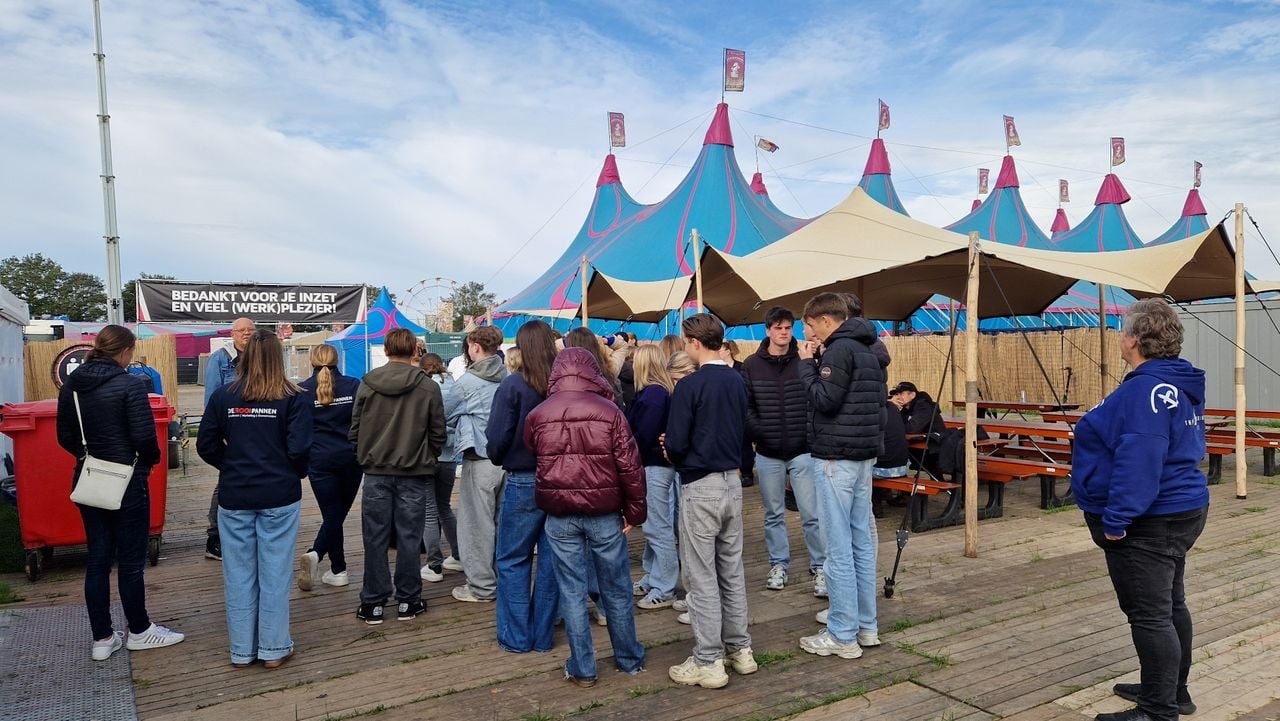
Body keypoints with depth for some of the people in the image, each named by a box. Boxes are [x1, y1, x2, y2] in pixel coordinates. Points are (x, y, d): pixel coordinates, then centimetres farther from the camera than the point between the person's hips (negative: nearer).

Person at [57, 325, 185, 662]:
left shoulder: (71, 385, 4)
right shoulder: (130, 385, -16)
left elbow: (65, 437, 10)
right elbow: (144, 437, -19)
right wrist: (152, 459, 0)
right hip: (127, 483, -6)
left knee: (97, 559, 13)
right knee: (131, 561, 7)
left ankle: (102, 639, 21)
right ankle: (139, 632, 21)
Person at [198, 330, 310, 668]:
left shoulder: (223, 396, -1)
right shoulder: (293, 397, -9)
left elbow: (206, 445, 0)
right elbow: (299, 449, -13)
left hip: (234, 497, 2)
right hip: (279, 497, -2)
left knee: (239, 574, 11)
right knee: (274, 573, 7)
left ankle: (241, 650, 22)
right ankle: (273, 649, 16)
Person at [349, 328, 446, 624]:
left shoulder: (367, 384, -3)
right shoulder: (428, 387, -8)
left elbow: (355, 430, 1)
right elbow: (438, 434, -3)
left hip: (376, 473, 1)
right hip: (414, 474, -1)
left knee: (375, 539, 8)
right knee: (408, 538, 7)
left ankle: (373, 603, 15)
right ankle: (407, 602, 15)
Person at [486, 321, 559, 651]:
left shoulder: (513, 385, -13)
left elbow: (497, 437, -12)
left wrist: (499, 458, 9)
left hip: (523, 482, -4)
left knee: (512, 561, 10)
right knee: (551, 560, 12)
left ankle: (516, 637, 15)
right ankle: (543, 635, 21)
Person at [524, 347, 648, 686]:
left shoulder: (538, 415, 0)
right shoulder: (609, 410, -8)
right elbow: (630, 465, -9)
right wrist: (635, 511, 0)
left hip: (559, 516, 1)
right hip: (604, 514, -1)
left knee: (572, 591, 9)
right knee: (616, 589, 13)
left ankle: (582, 669, 16)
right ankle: (629, 659, 28)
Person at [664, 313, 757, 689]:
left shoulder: (690, 385, -17)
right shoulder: (738, 382, 4)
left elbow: (676, 443, -17)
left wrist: (677, 457, 4)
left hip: (701, 488, -7)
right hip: (733, 482, 7)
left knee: (701, 576, 2)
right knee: (732, 570, 16)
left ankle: (708, 662, 9)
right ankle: (740, 649, 26)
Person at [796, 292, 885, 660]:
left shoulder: (839, 350, -12)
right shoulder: (867, 350, 16)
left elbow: (825, 399, -19)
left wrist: (807, 364, -8)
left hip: (836, 457, -10)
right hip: (864, 455, 10)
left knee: (839, 547, -5)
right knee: (861, 542, 13)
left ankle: (843, 636, 1)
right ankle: (866, 626, 21)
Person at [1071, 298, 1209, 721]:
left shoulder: (1145, 389, -22)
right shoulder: (1180, 384, 10)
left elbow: (1139, 461, -29)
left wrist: (1117, 520, -24)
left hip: (1147, 524, -11)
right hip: (1181, 511, 11)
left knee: (1150, 615, -2)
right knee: (1170, 606, 20)